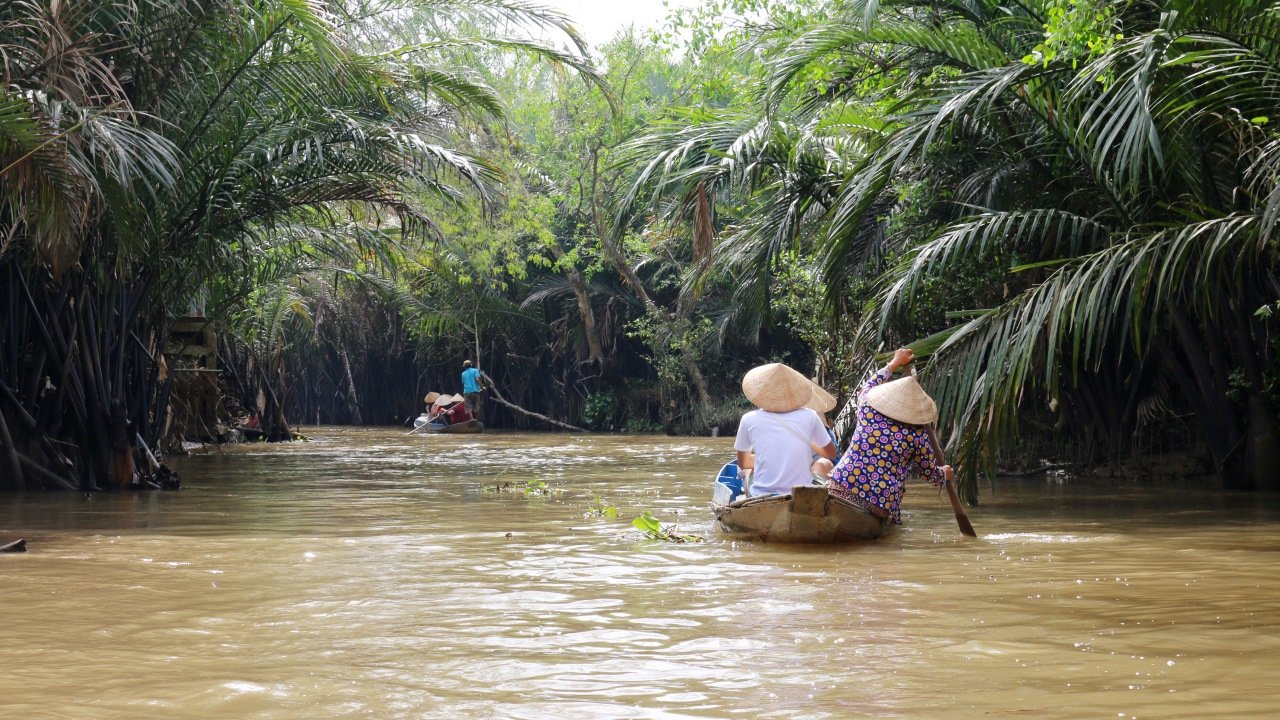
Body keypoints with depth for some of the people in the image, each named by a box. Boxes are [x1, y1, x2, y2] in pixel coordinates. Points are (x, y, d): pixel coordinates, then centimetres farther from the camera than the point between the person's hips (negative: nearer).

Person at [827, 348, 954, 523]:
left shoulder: (867, 411, 5)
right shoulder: (917, 435, 0)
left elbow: (870, 385, 31)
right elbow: (930, 473, 16)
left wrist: (895, 363, 44)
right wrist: (945, 474, 39)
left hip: (841, 488, 1)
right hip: (880, 506, 0)